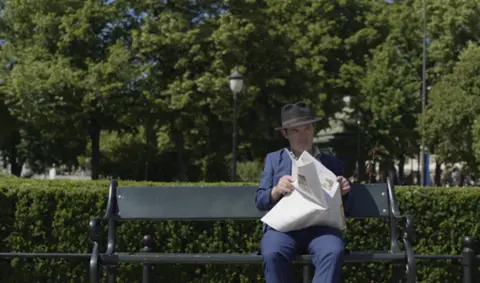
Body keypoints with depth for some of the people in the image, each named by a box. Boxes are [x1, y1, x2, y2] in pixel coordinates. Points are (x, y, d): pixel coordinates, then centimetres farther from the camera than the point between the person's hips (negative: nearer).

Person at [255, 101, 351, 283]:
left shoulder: (333, 163, 22)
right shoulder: (273, 159, 21)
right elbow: (260, 201, 14)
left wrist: (342, 192, -2)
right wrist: (277, 190, -9)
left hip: (320, 226, 0)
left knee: (333, 252, -34)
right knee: (272, 254, -34)